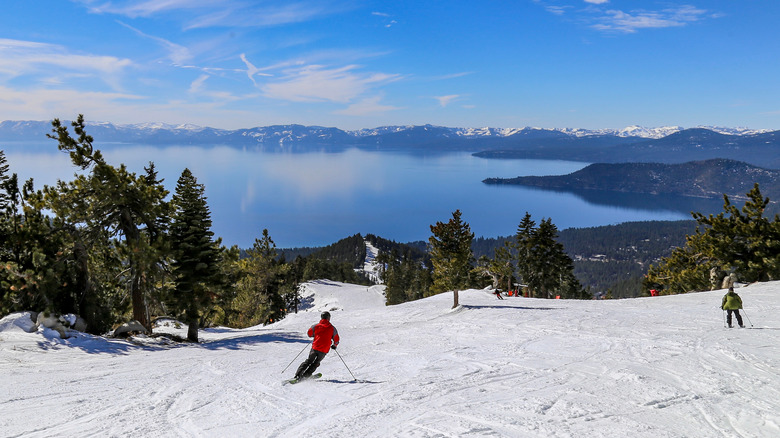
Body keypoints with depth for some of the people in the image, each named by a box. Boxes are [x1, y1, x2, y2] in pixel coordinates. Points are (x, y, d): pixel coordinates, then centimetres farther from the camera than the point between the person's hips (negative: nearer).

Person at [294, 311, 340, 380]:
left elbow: (309, 333, 9)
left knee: (308, 361, 15)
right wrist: (334, 345, 24)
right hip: (324, 350, 0)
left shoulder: (316, 326, -1)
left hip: (315, 347, 0)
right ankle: (305, 375, 2)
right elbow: (336, 339, 4)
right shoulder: (332, 328, -1)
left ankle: (298, 374, 3)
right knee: (315, 364, 15)